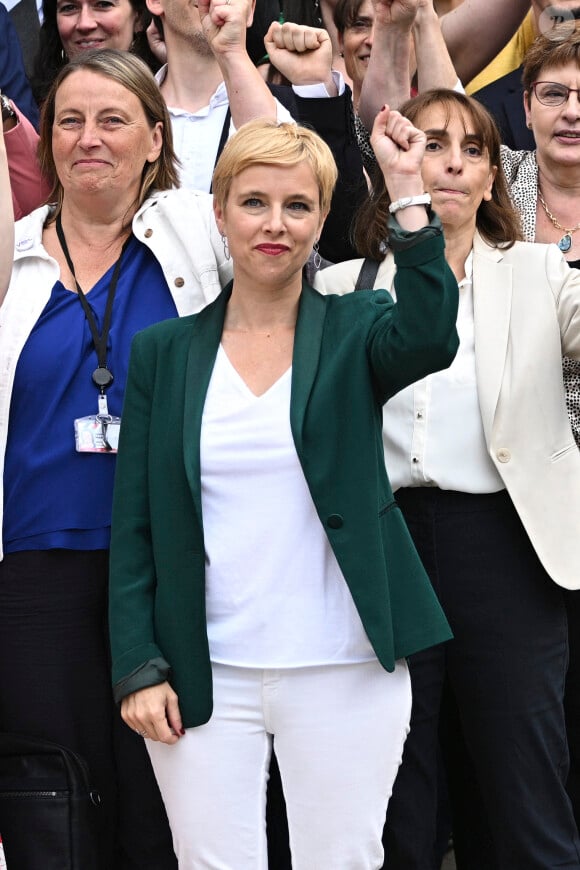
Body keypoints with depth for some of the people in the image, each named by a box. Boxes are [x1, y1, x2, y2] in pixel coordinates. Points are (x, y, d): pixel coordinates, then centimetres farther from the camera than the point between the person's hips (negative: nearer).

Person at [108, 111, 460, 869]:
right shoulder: (164, 352, 6)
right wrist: (138, 668, -3)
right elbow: (135, 524, 5)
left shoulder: (353, 331, 4)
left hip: (345, 673, -1)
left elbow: (429, 338, -21)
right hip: (205, 676, 1)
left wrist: (408, 188, -25)